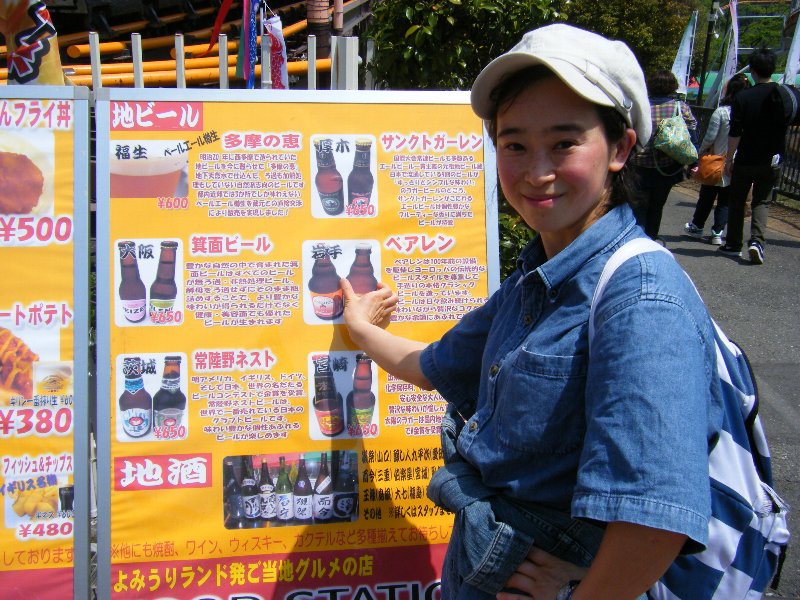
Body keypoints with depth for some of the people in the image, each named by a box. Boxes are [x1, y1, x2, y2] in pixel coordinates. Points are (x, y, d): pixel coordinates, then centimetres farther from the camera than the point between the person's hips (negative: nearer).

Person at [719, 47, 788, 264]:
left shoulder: (743, 98, -12)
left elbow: (734, 134, -11)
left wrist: (729, 158, -1)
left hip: (745, 160, -2)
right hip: (771, 161, 2)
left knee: (737, 201, 13)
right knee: (762, 201, 10)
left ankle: (733, 244, 20)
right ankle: (757, 240, -11)